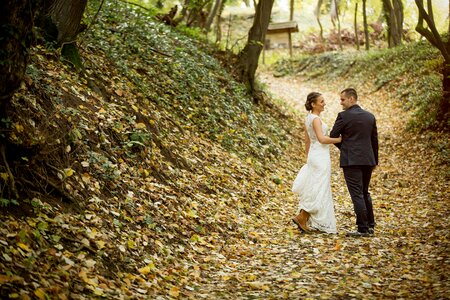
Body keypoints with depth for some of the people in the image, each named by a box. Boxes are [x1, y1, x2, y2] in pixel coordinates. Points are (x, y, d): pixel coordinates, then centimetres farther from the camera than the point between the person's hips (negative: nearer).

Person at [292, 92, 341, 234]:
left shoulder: (308, 119, 13)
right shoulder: (316, 119, -15)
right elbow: (321, 139, -26)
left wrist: (308, 158, 23)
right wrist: (339, 139, -16)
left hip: (313, 154, 10)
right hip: (320, 156, -10)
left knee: (314, 190, 12)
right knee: (320, 190, -5)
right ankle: (301, 217, -4)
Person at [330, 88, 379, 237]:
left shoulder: (344, 116, -9)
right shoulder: (370, 116, 9)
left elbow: (333, 136, -1)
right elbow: (374, 140, 13)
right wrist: (375, 160, 21)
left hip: (351, 161, -6)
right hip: (368, 160, 6)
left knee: (357, 195, -4)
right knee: (365, 193, 18)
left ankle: (363, 229, -4)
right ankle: (370, 226, 21)